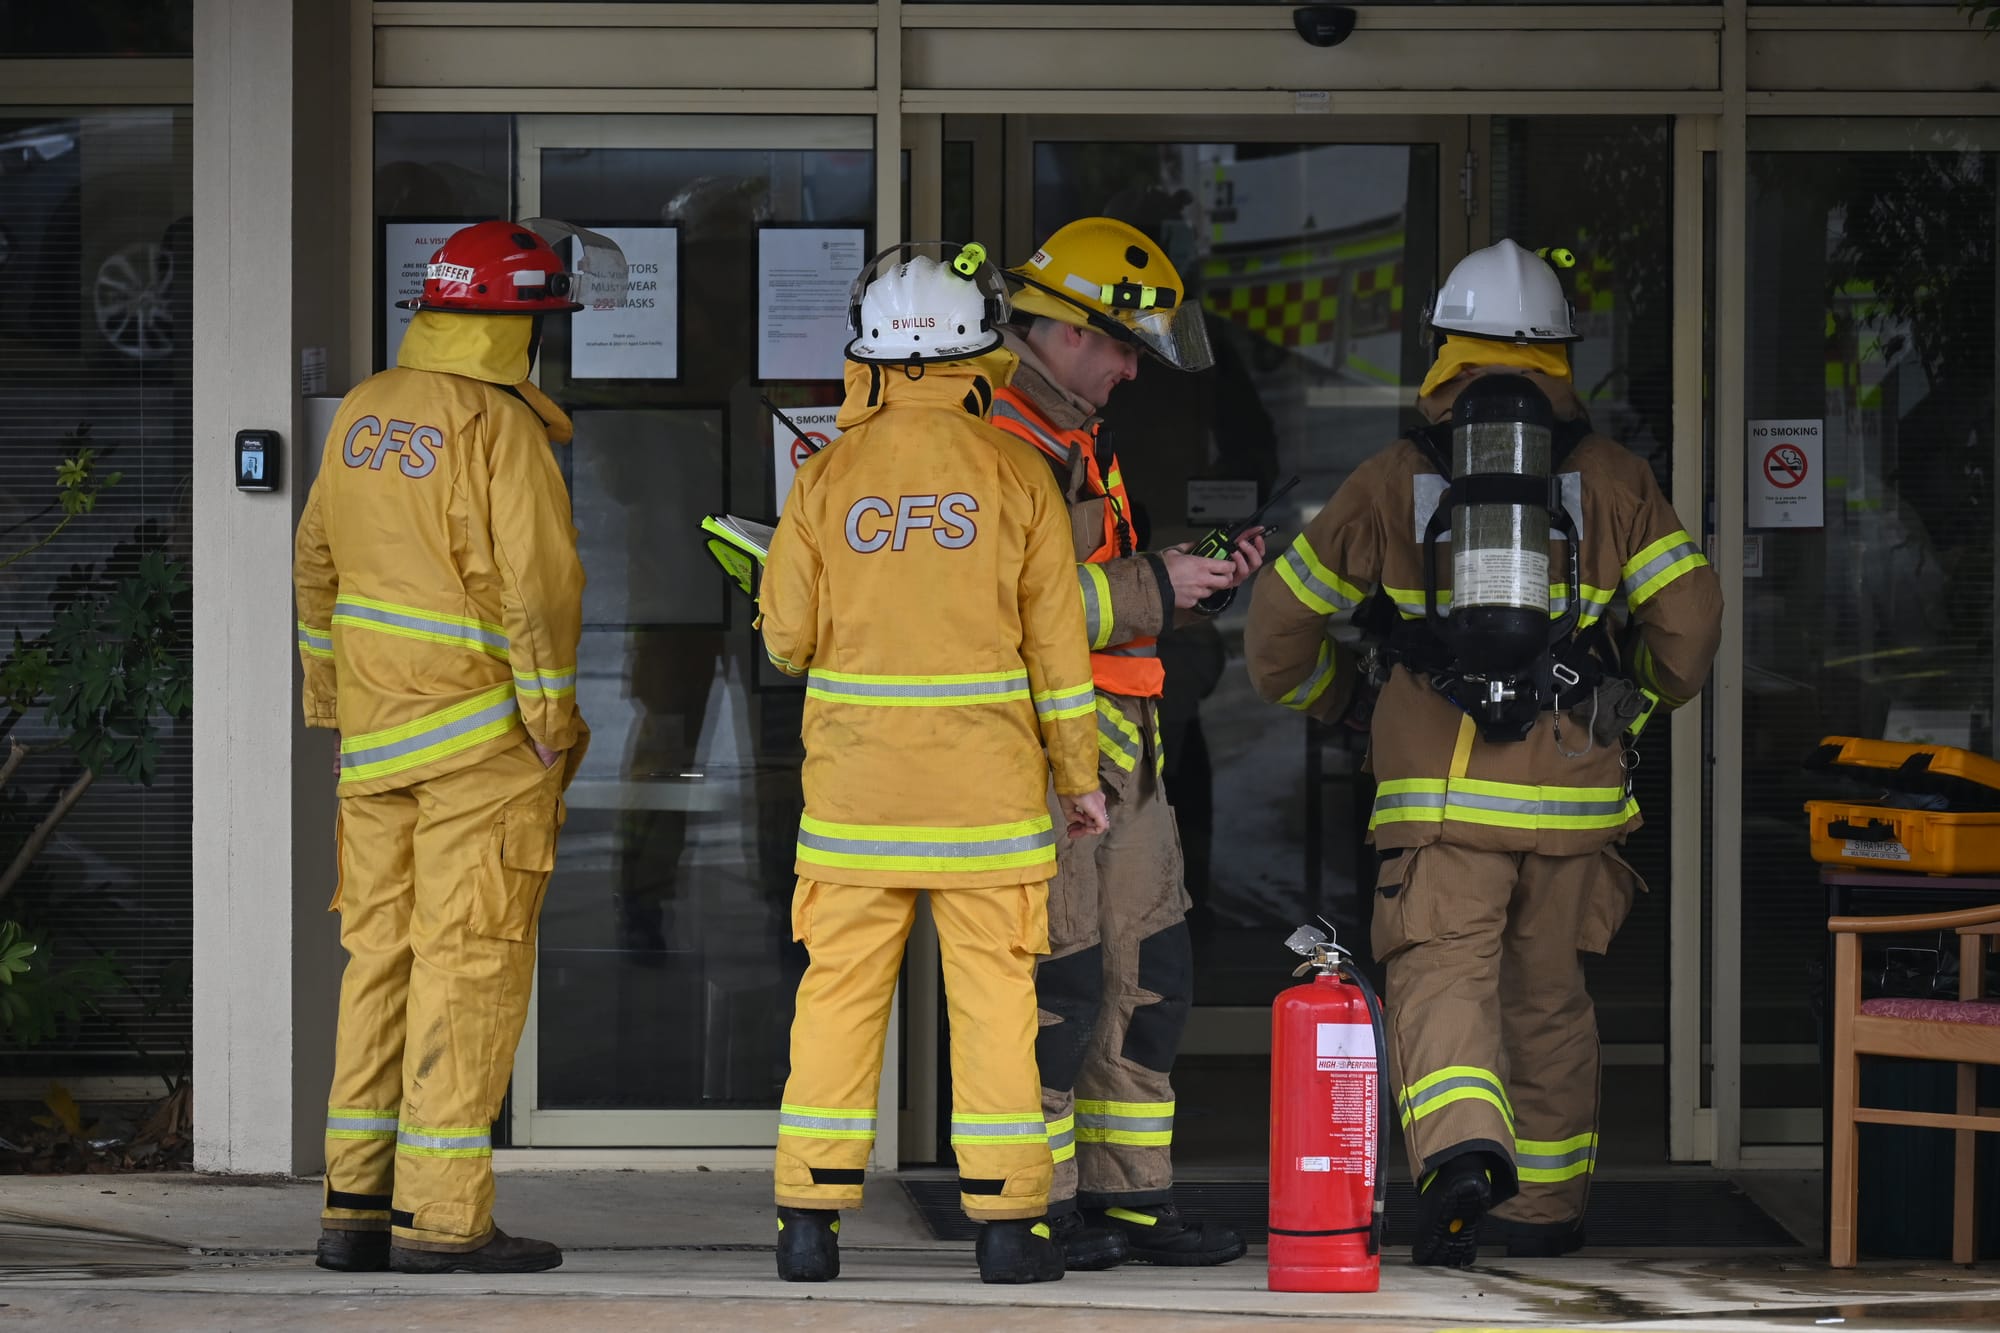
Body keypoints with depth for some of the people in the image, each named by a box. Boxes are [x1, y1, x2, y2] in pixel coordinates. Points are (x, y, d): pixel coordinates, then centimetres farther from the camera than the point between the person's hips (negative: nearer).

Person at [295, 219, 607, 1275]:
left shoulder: (363, 414, 9)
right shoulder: (498, 425, -14)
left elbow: (318, 563, 17)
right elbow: (538, 585, -18)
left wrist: (331, 700, 24)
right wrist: (553, 720, -9)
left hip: (374, 732, 7)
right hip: (479, 732, -7)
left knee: (379, 959, 11)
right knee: (468, 964, -4)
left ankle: (355, 1203, 13)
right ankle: (441, 1215, -4)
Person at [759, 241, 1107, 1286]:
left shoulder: (828, 478, -2)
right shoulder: (1016, 475, -3)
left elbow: (787, 637, 2)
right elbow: (1056, 641, 0)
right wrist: (1078, 777, 9)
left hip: (856, 786, 1)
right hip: (987, 783, -1)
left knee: (838, 993, 6)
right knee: (993, 997, 3)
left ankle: (810, 1216, 5)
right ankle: (1005, 1220, 3)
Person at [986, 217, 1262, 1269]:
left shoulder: (1076, 443, 20)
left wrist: (1202, 578, 12)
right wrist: (1151, 589, -17)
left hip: (1118, 755, 10)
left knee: (1147, 980, 11)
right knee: (1057, 984, -5)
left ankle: (1131, 1199, 19)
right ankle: (1036, 1211, 4)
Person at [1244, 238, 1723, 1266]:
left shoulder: (1395, 480, 6)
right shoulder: (1611, 478, 7)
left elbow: (1283, 617, 10)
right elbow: (1690, 611, 0)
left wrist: (1317, 694, 31)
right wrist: (1648, 697, 20)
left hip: (1440, 793, -2)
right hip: (1574, 793, 2)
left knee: (1442, 982, -7)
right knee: (1549, 999, 16)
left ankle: (1463, 1150, -35)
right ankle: (1548, 1211, 26)